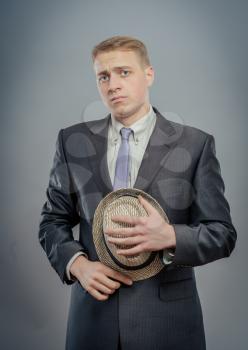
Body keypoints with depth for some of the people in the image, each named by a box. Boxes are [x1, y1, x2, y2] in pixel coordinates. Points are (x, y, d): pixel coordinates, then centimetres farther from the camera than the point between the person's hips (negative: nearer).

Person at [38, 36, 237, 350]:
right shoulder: (72, 141, 2)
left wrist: (169, 236, -23)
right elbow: (53, 221, 6)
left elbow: (221, 233, -4)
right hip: (92, 314, 2)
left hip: (168, 317, -1)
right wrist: (77, 264, -12)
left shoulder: (195, 144, -5)